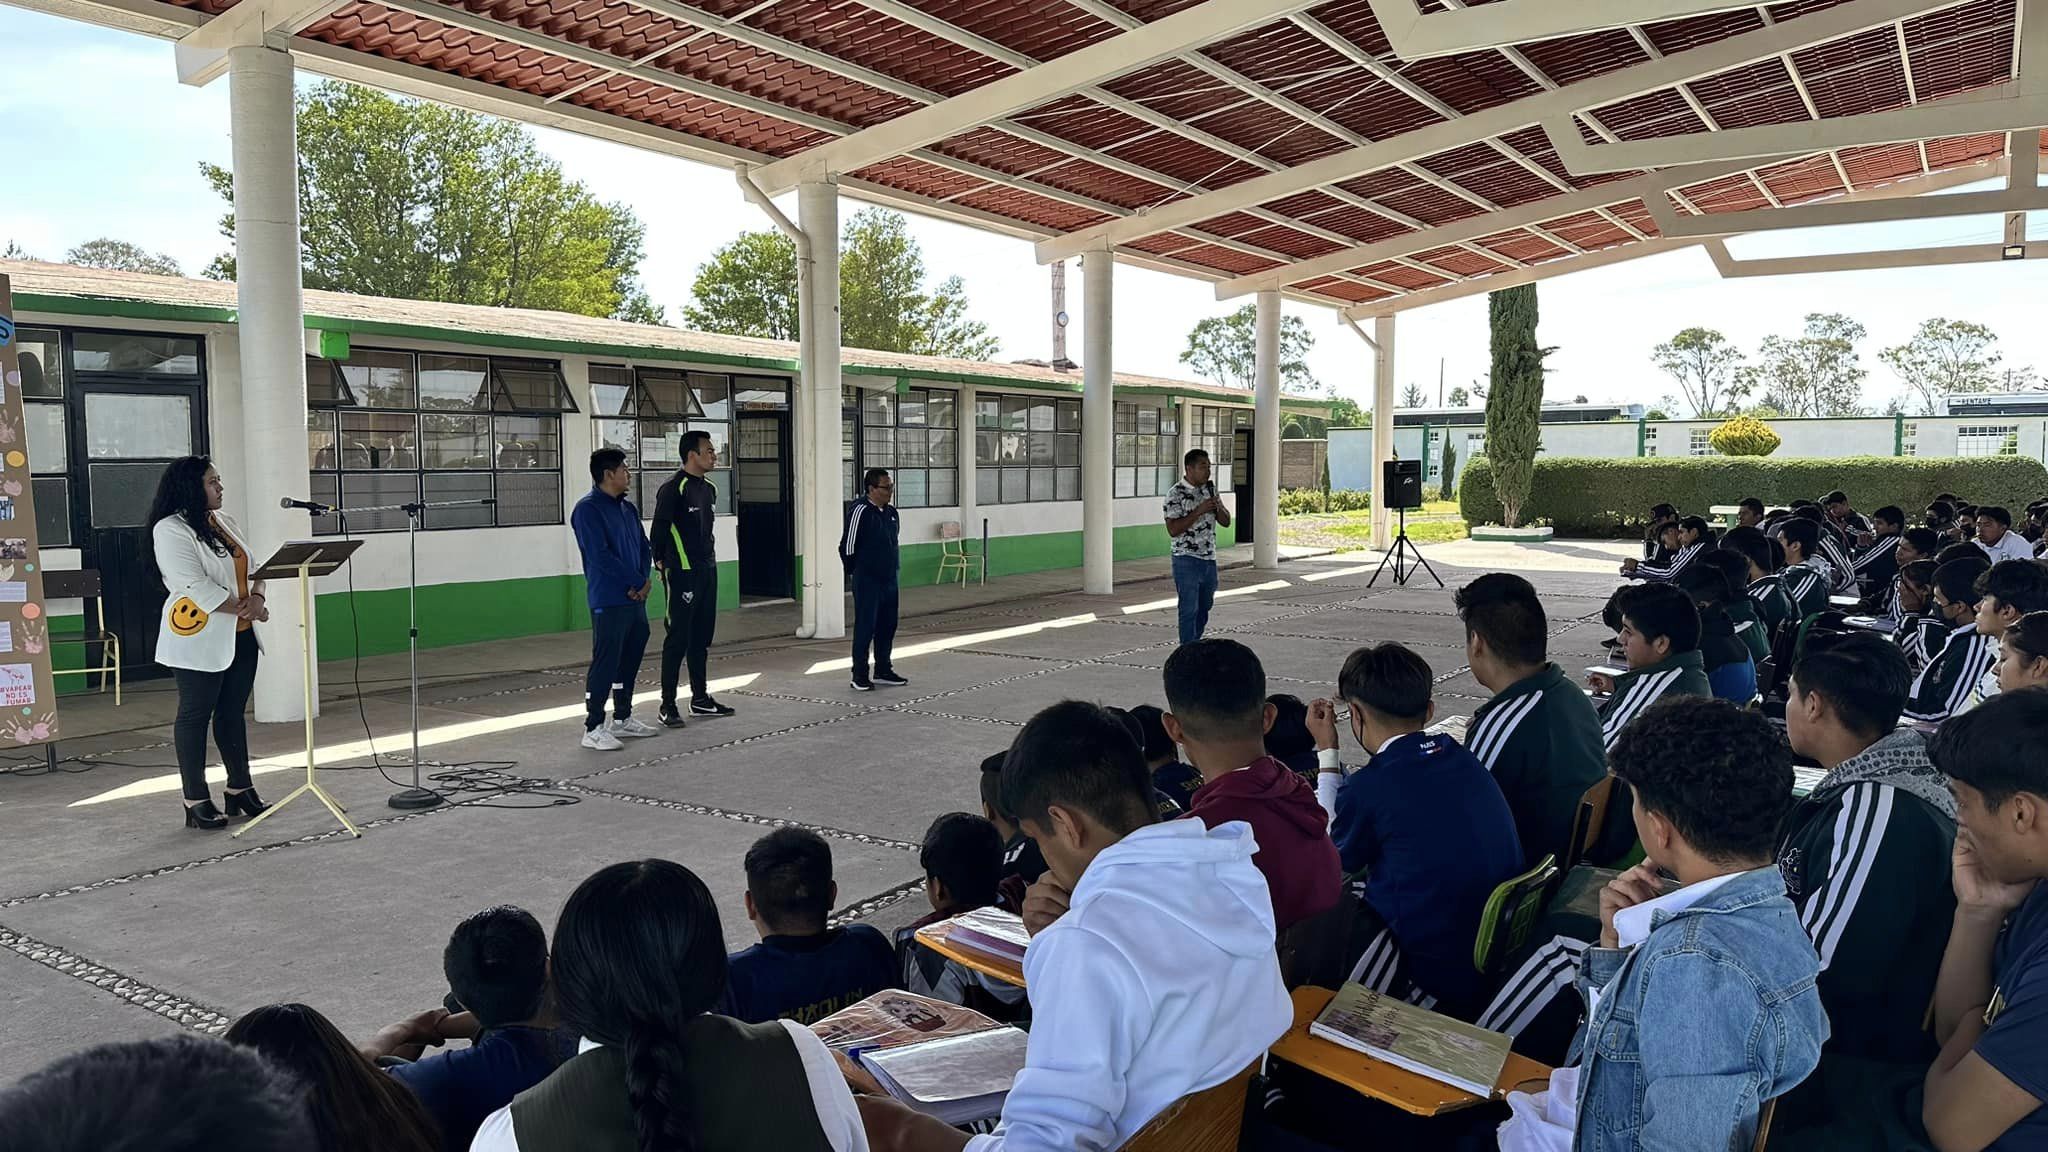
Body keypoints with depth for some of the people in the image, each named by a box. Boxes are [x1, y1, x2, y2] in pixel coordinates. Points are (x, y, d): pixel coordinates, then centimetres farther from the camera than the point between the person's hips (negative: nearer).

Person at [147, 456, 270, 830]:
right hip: (199, 640, -7)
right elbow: (196, 587, -20)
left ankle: (240, 789, 22)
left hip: (240, 637, 7)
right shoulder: (171, 530, -12)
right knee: (195, 715, 1)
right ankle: (196, 801, 8)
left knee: (234, 712, 13)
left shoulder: (225, 522, 13)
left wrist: (257, 598, -8)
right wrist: (244, 609, -16)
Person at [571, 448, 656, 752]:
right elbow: (600, 556, -19)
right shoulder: (588, 509, -11)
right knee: (605, 662, -6)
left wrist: (644, 581, -3)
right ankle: (593, 729, 0)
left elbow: (643, 546, 16)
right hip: (608, 601, -8)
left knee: (630, 658, 15)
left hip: (635, 598, 8)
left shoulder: (627, 508, 15)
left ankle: (623, 718, 28)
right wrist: (638, 581, -13)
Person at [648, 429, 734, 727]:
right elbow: (659, 530, -11)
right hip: (682, 574, -8)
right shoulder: (672, 489, -12)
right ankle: (668, 705, 1)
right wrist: (661, 565, -10)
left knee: (701, 637, 13)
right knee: (677, 638, -5)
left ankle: (700, 698, 22)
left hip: (707, 572, 8)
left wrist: (709, 558, 16)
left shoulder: (709, 489, 13)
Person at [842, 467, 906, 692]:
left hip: (889, 579, 8)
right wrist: (855, 572, -2)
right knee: (865, 628, -2)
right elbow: (848, 547, -12)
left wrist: (892, 567, 16)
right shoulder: (860, 511, -16)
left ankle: (883, 671, 24)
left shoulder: (891, 512, 9)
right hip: (867, 581, -8)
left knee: (887, 626, 12)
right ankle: (860, 676, 6)